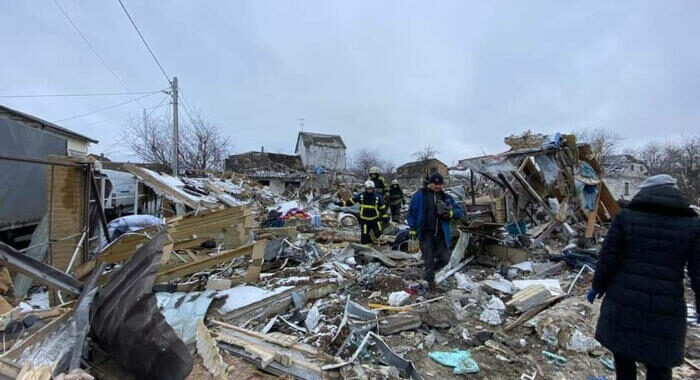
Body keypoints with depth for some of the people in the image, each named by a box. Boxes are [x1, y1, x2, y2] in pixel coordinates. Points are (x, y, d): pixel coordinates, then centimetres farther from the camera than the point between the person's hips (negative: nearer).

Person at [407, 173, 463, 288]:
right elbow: (412, 211, 0)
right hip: (425, 234, -3)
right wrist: (413, 228, -2)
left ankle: (429, 271, 33)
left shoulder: (446, 197, 8)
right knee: (429, 260, 3)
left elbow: (459, 211, 10)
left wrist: (450, 213, -13)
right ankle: (430, 281, 24)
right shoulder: (420, 195, -2)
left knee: (445, 259, 4)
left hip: (441, 234, 4)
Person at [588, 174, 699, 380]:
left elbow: (607, 259, -4)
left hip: (623, 300, 0)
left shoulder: (626, 216, -4)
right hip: (665, 309, 1)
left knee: (623, 354, 19)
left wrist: (598, 287, 10)